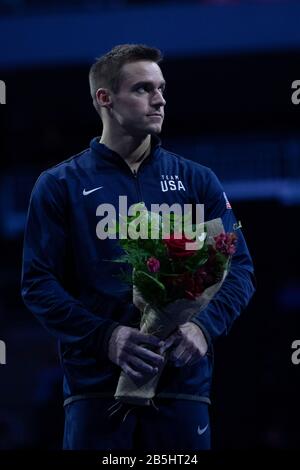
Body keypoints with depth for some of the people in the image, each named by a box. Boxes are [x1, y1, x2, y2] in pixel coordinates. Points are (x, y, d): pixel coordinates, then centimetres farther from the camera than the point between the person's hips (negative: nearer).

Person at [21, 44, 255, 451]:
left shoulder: (197, 181, 11)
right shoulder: (61, 185, 6)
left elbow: (239, 269, 8)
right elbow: (39, 283, 0)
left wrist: (205, 326, -12)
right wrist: (106, 336, -15)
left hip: (182, 380, 2)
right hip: (96, 384, -1)